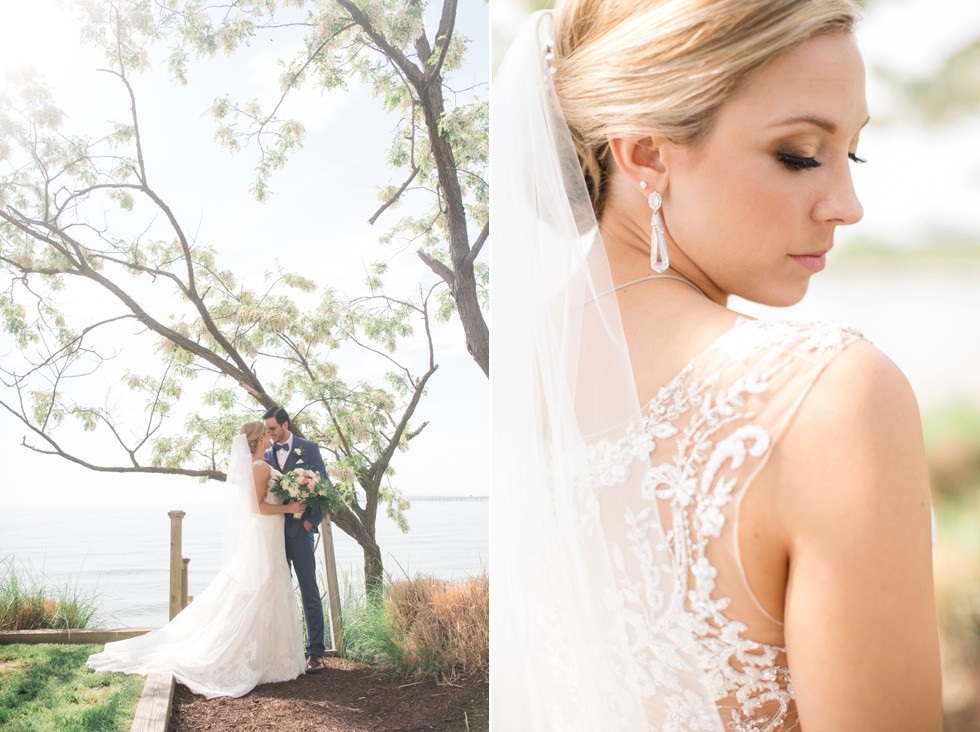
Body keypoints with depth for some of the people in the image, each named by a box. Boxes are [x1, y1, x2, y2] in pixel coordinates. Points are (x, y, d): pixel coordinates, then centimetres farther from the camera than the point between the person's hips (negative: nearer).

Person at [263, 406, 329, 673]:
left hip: (299, 529, -4)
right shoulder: (266, 454, 11)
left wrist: (312, 521, -9)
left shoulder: (308, 448, 1)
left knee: (309, 592, -2)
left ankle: (315, 652, 1)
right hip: (274, 531, 4)